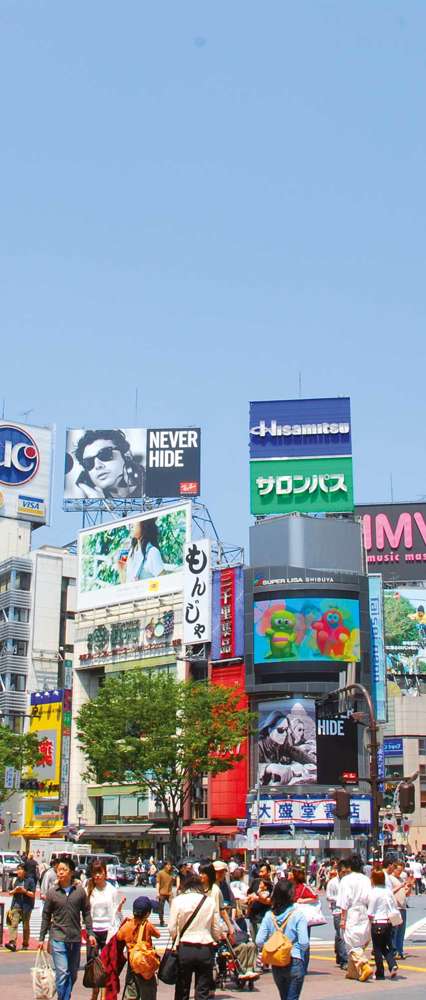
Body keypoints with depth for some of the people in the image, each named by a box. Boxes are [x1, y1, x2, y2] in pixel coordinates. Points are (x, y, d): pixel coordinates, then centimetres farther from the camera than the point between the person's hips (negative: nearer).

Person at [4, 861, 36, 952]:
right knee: (14, 924, -12)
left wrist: (24, 891, -19)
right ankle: (12, 943, -22)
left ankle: (25, 944, 18)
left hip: (26, 906, -3)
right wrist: (15, 890, -7)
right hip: (16, 905, 3)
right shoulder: (16, 880, 8)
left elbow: (33, 894, -6)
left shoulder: (30, 880, -4)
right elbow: (10, 893, 14)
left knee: (26, 926, 7)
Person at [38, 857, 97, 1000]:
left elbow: (86, 913, 6)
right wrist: (42, 938, 5)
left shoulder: (80, 891, 0)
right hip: (58, 938, -2)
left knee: (73, 974, 11)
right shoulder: (52, 892, -1)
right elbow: (46, 916, 5)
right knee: (62, 972, -11)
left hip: (76, 939, 2)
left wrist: (90, 933, 0)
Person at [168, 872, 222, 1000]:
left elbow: (172, 928, -4)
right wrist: (216, 939, 24)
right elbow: (216, 929, 3)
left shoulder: (178, 901, -5)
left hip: (185, 948, -1)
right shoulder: (210, 901, -1)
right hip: (205, 949, 1)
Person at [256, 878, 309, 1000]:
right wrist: (301, 951, 6)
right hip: (294, 962, -4)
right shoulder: (297, 915, -11)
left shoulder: (269, 915, -2)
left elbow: (259, 941, -6)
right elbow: (304, 943, -15)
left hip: (276, 964, 4)